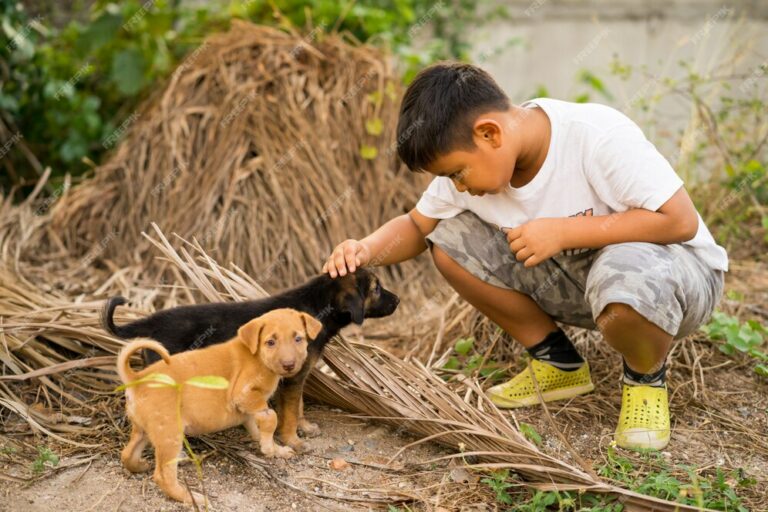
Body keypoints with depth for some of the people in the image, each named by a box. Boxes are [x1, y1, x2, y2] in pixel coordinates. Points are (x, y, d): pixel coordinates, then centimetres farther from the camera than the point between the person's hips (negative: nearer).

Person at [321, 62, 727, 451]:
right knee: (450, 240, -11)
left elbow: (681, 221, -29)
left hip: (673, 264, -6)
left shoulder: (600, 136, -28)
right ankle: (558, 363, 5)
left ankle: (646, 378, -5)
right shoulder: (474, 156, -10)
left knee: (624, 284, -43)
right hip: (576, 271, 6)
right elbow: (416, 226, 3)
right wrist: (366, 251, -20)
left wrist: (562, 231, -30)